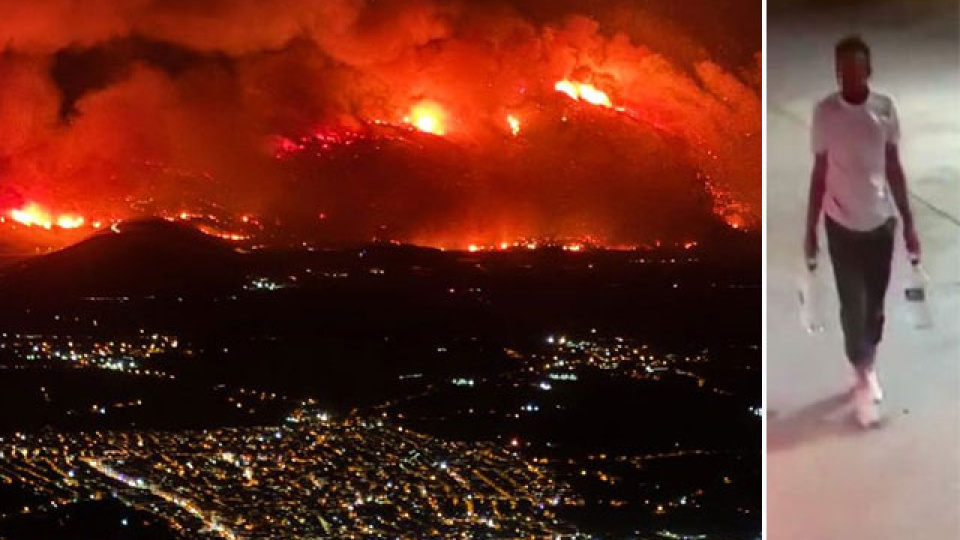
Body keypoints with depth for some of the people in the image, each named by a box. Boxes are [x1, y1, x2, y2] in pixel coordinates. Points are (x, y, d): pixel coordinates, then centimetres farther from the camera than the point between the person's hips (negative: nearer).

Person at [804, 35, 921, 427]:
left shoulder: (885, 109, -7)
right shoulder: (825, 112, -11)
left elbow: (894, 169, 2)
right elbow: (819, 173, -2)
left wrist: (908, 224, 3)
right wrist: (810, 230, 0)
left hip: (880, 222, 2)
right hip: (842, 224, -2)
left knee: (875, 305, 13)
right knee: (852, 306, 2)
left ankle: (867, 369, 34)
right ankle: (864, 380, 17)